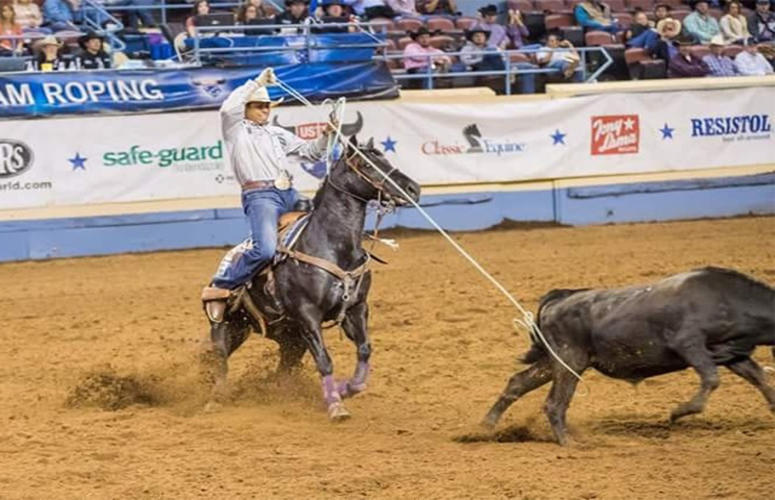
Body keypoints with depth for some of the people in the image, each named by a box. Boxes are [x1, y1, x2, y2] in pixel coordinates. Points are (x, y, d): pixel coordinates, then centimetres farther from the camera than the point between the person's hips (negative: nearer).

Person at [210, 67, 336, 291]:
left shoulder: (277, 133, 25)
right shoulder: (236, 130, 6)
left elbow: (310, 152, 27)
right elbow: (228, 109, -16)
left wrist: (325, 135, 7)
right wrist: (257, 83, -11)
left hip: (289, 194, 7)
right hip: (260, 196, -7)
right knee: (266, 250, -27)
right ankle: (223, 283, -11)